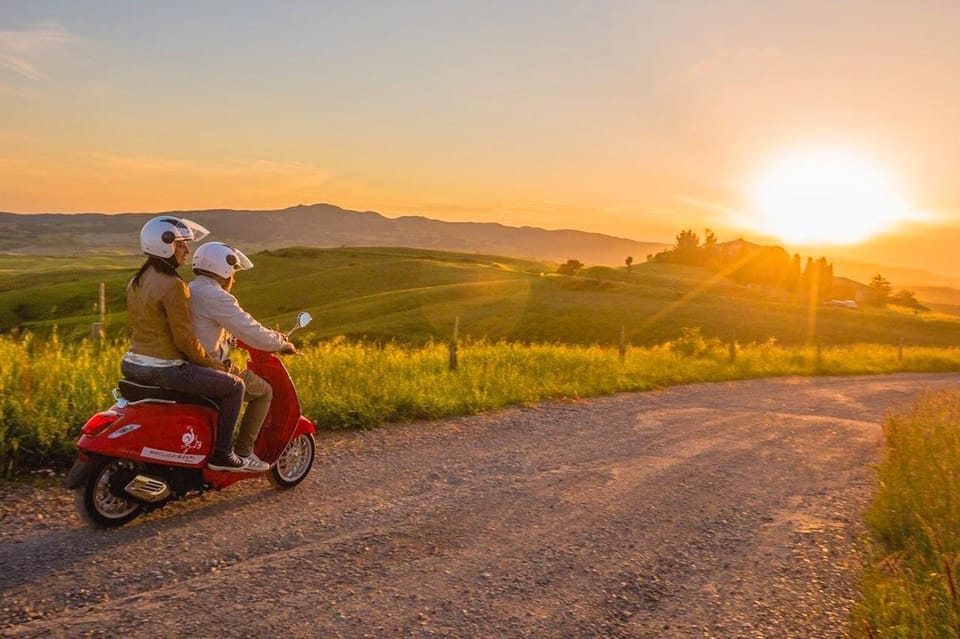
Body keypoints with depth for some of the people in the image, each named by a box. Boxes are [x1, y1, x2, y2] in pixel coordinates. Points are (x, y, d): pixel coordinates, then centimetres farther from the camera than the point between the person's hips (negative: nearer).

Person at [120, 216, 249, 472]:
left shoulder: (136, 281, 10)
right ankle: (220, 454, 6)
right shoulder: (173, 285, -19)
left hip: (133, 364, 10)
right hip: (164, 370, -10)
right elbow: (184, 338, -19)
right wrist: (208, 361, -3)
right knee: (234, 386, 1)